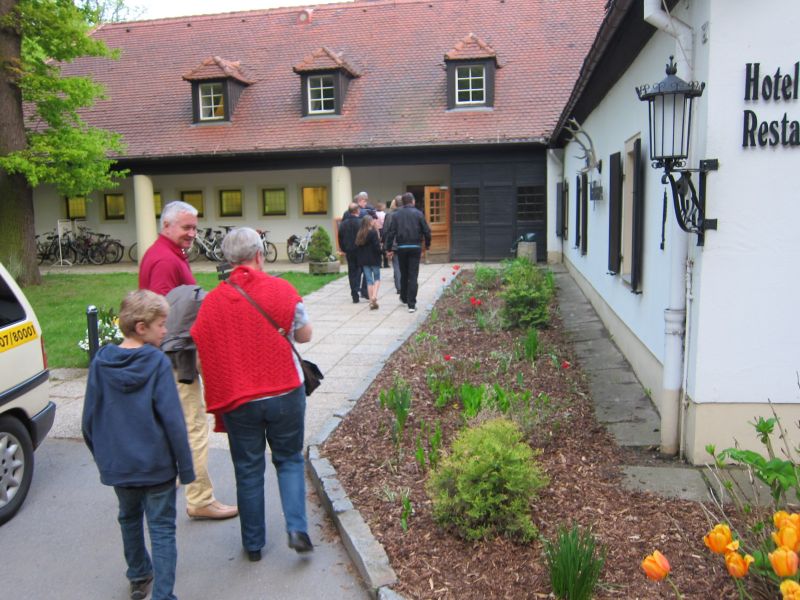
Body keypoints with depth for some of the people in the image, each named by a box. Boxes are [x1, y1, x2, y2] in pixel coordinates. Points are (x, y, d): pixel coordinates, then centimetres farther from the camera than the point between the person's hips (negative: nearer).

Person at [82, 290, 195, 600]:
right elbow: (172, 419, -18)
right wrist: (185, 466, -9)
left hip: (117, 465, 5)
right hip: (156, 464, -5)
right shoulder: (157, 362, -17)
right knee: (162, 529, 6)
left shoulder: (101, 362, -4)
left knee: (129, 519, 25)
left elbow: (89, 421, 2)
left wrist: (102, 456, 17)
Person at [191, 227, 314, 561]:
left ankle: (253, 544, 26)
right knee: (289, 460, 18)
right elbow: (305, 335, 4)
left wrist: (218, 390, 14)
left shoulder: (213, 301, -4)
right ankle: (297, 528, 5)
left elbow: (201, 356, 0)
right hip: (285, 393, -1)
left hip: (238, 400, 1)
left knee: (248, 471, 15)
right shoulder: (282, 290, -8)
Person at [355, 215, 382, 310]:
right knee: (377, 278, 9)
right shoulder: (373, 232, -11)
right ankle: (374, 296, -13)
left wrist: (359, 261, 12)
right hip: (373, 259, -5)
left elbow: (357, 248, 8)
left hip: (363, 260, 5)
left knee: (369, 280, 8)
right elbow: (377, 246, -16)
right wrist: (380, 253, 2)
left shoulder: (359, 234, 7)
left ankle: (371, 302, 7)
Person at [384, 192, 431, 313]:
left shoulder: (396, 215, 2)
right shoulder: (418, 214, -2)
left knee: (403, 274, 19)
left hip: (401, 247, 2)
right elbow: (426, 231, -2)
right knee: (413, 276, -2)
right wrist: (427, 245, 12)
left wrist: (390, 248, 3)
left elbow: (391, 232, -2)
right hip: (415, 247, -2)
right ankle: (411, 304, -6)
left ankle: (404, 298, 34)